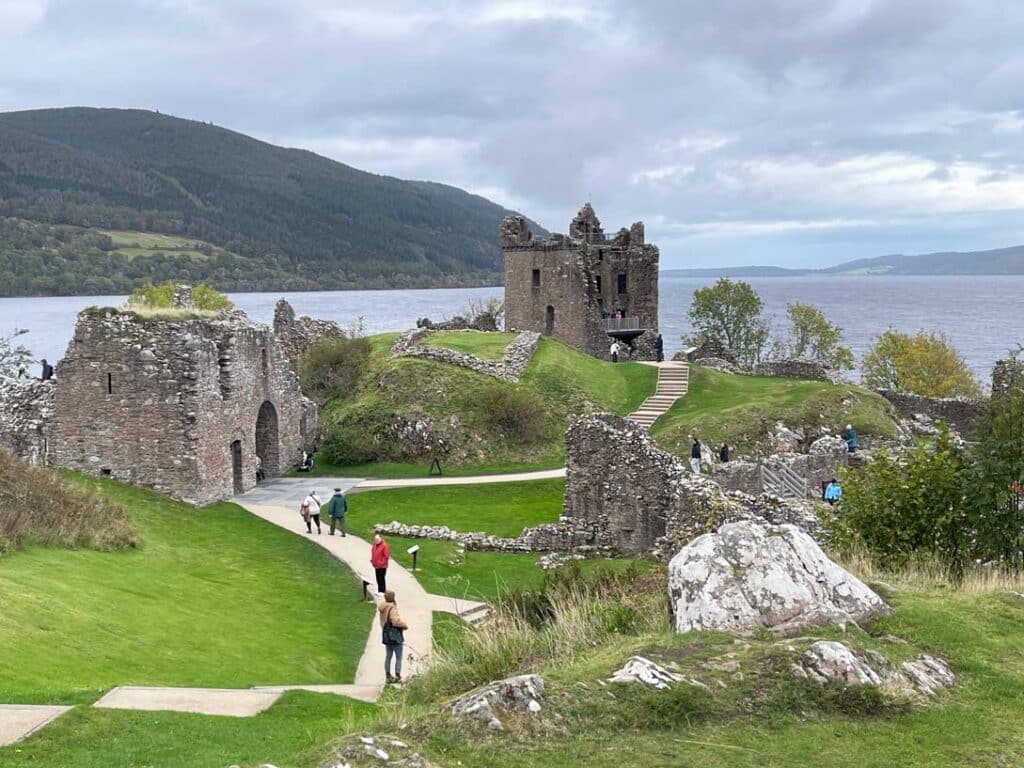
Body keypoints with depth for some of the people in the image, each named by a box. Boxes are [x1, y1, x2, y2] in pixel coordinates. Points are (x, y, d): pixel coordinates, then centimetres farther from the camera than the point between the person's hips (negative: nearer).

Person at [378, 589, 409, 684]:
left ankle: (388, 676, 21)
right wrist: (405, 625, -12)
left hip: (386, 635, 8)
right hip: (395, 635, -8)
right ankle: (397, 676, 1)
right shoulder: (392, 609, -21)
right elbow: (396, 621, -30)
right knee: (398, 657, 2)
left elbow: (383, 621, 8)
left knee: (388, 656, 17)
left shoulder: (382, 609, 5)